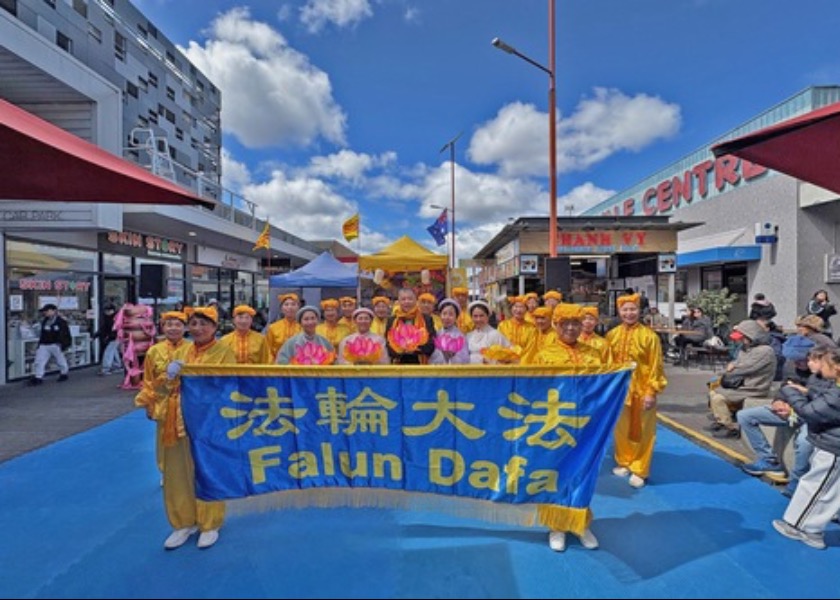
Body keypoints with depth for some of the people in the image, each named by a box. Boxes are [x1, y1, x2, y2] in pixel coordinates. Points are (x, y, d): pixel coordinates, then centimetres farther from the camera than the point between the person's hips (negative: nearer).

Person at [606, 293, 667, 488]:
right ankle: (623, 462, 30)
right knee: (621, 429, 14)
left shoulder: (649, 336, -9)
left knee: (641, 431, 7)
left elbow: (655, 366, -9)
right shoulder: (612, 335, 1)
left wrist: (652, 392, -13)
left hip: (641, 390, -3)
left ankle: (639, 470, 18)